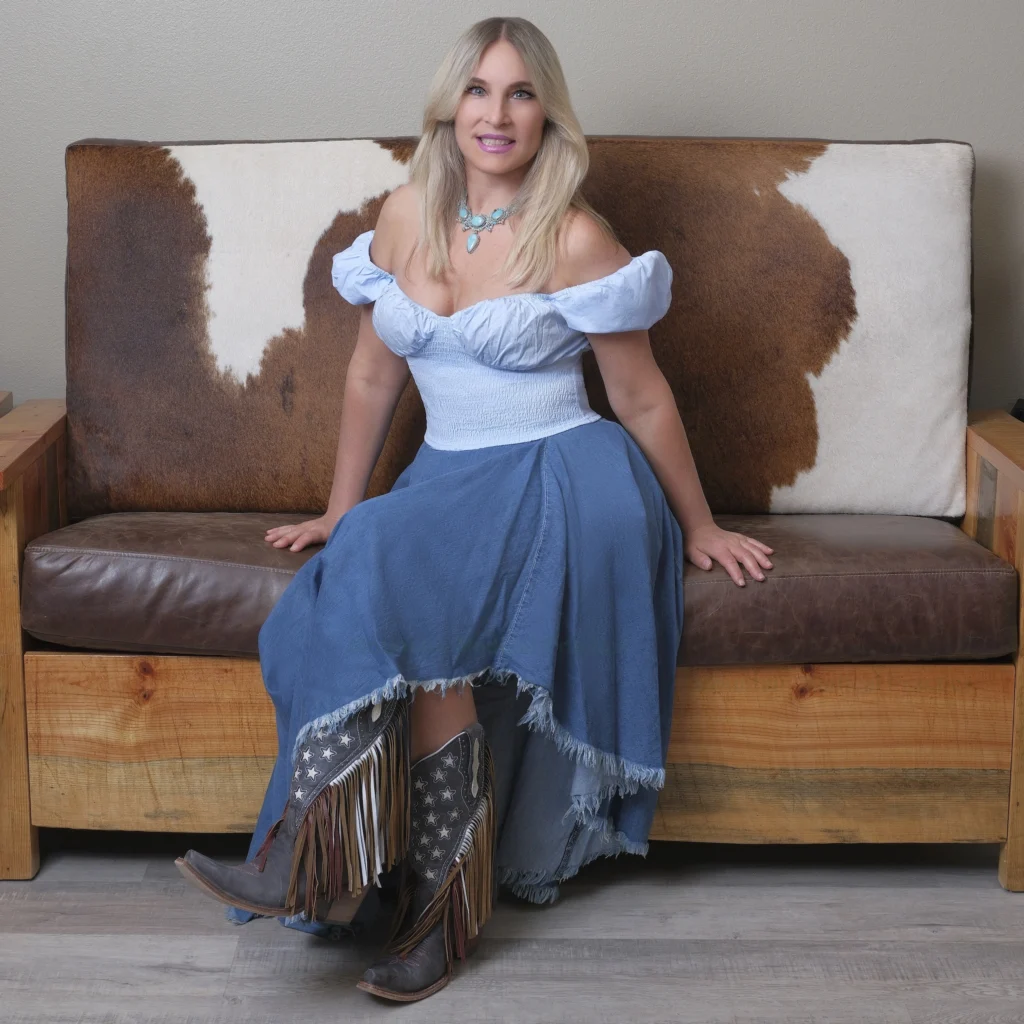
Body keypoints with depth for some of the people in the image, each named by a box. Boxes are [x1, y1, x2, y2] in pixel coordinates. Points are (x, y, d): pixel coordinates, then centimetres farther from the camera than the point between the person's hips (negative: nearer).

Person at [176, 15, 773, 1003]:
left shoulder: (574, 239, -8)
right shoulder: (407, 214, 7)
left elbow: (643, 400, 0)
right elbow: (373, 377, 16)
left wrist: (699, 528, 7)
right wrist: (338, 512, 19)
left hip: (560, 482, -5)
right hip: (446, 480, 5)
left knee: (397, 579, -32)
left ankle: (306, 861, -27)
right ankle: (444, 905, -20)